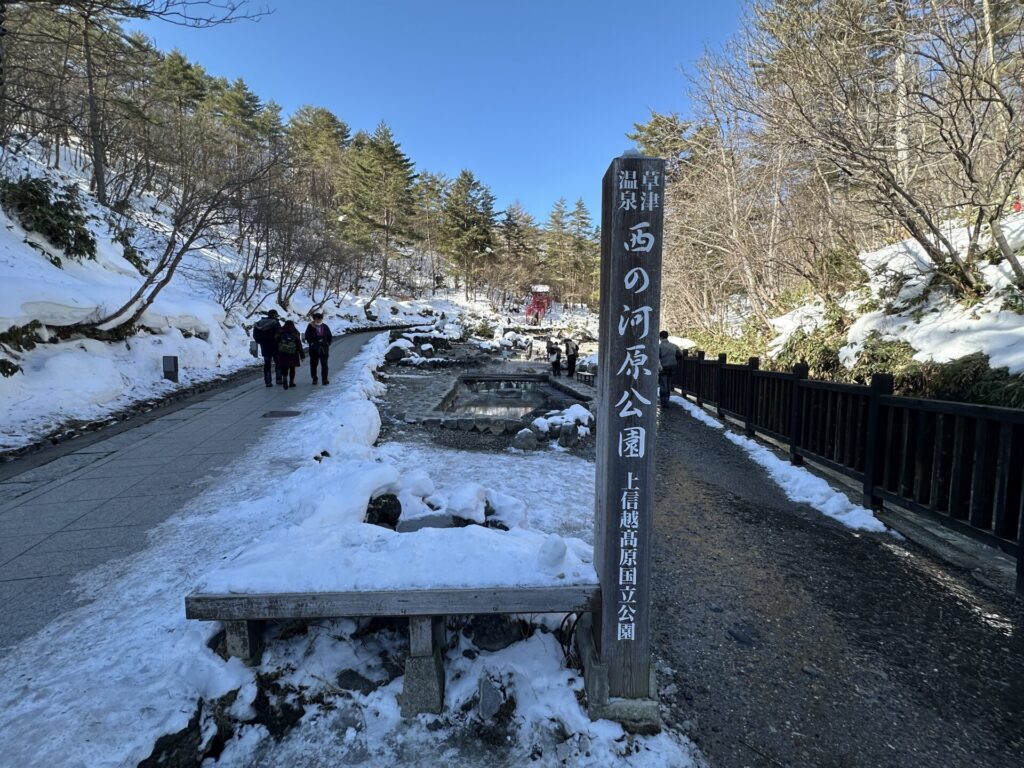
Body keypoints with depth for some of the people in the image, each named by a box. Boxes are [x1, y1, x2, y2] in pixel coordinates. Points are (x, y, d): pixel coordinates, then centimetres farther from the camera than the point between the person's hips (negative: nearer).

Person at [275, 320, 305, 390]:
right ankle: (291, 382, 15)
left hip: (282, 354, 0)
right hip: (293, 354, 0)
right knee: (292, 368, 11)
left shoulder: (280, 332, 5)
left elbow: (276, 344, 5)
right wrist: (302, 355, 4)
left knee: (284, 369, 3)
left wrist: (275, 354, 11)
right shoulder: (295, 333, 1)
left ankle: (284, 379, -21)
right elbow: (299, 345, 0)